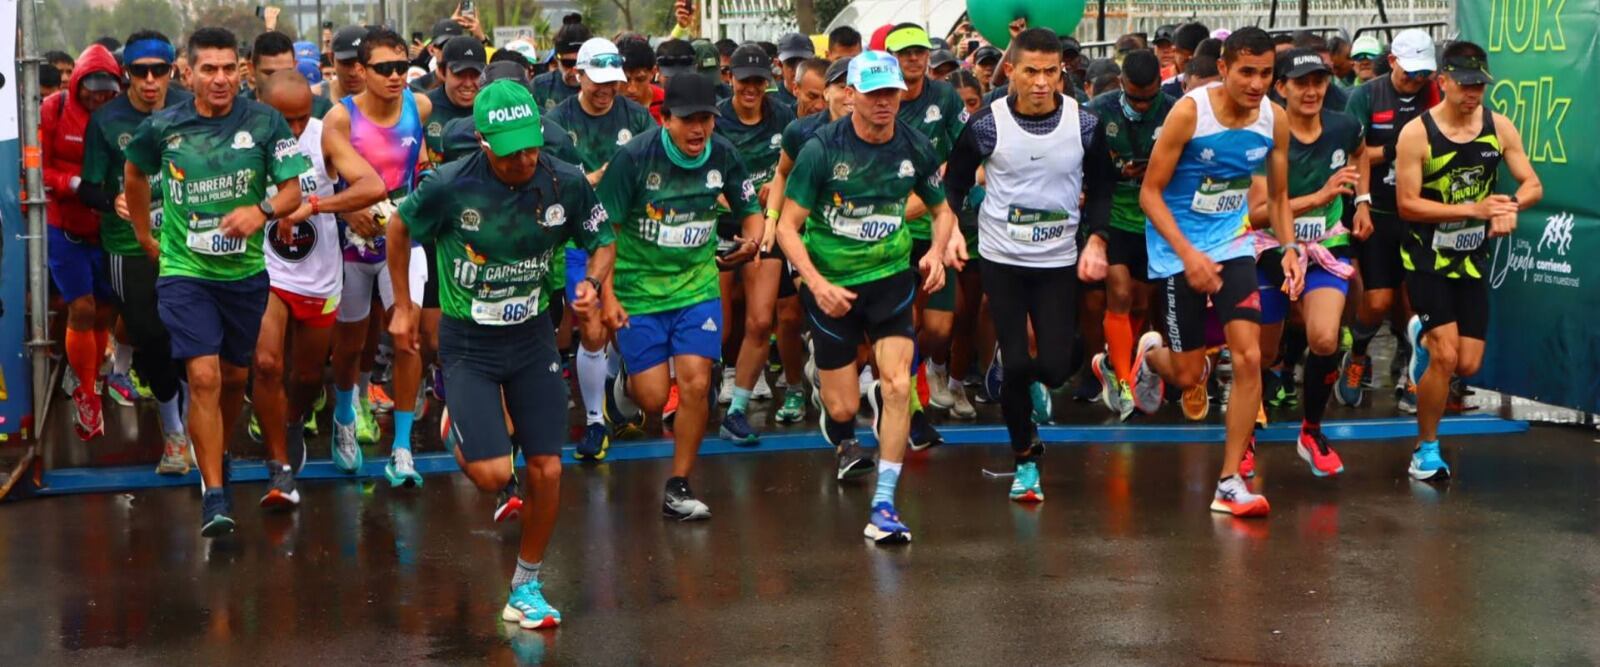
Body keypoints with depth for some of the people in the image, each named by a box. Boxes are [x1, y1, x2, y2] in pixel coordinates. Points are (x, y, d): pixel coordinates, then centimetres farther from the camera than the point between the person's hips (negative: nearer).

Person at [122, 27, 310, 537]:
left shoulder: (265, 122, -6)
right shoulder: (162, 128, -3)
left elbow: (292, 189, -5)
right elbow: (134, 175, 17)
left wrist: (261, 211, -25)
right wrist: (144, 235, 18)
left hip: (246, 271, 2)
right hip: (185, 271, -2)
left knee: (235, 377, 14)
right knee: (204, 377, -14)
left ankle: (217, 461, 40)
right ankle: (214, 496, -11)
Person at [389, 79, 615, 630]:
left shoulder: (566, 183, -13)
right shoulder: (450, 186, -20)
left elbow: (602, 242, 4)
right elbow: (399, 228, 0)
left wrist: (593, 282, -17)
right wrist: (403, 307, 5)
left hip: (532, 336, 3)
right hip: (468, 341, -3)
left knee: (547, 470, 0)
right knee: (493, 474, -13)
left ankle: (526, 587, 21)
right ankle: (460, 427, 24)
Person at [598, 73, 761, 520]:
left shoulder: (722, 155, -5)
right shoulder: (635, 157, -15)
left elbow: (750, 208, 10)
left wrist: (752, 236, -14)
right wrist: (607, 295, -16)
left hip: (697, 285, 2)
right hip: (638, 290, -2)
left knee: (695, 384, -10)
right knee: (653, 399, -4)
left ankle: (678, 489, 4)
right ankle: (626, 375, 36)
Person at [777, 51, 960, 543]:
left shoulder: (915, 148, -5)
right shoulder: (822, 147, -14)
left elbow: (942, 210, 12)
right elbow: (788, 226, -11)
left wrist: (938, 250, -10)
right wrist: (816, 283, -25)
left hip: (890, 275, 2)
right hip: (830, 283, -2)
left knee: (898, 386, -18)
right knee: (843, 408, 3)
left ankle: (884, 505, -3)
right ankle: (843, 439, 44)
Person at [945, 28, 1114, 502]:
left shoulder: (1085, 125, -6)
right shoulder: (986, 125, -10)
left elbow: (1101, 186, 7)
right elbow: (955, 183, 3)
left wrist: (1096, 239, -6)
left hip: (1059, 262, 1)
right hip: (1001, 259, -1)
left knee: (1055, 369, -5)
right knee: (1015, 364, -6)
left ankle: (1023, 382, 34)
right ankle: (1025, 460, 15)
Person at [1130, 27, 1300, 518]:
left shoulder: (1274, 120, -6)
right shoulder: (1189, 112, -19)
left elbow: (1278, 196, 8)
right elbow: (1150, 192, -15)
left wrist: (1290, 248, -9)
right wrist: (1189, 254, -25)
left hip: (1233, 245, 3)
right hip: (1179, 251, -3)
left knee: (1249, 358, -11)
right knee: (1188, 376, 2)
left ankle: (1230, 482, -1)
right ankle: (1152, 354, 41)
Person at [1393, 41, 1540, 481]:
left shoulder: (1499, 127, -1)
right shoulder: (1417, 133, -14)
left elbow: (1532, 185, 1)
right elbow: (1407, 204, -16)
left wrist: (1510, 206, -23)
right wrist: (1475, 209, -25)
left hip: (1473, 261, 4)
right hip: (1427, 259, -4)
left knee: (1468, 365, 3)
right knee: (1445, 357, -15)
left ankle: (1423, 339, 39)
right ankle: (1426, 449, 3)